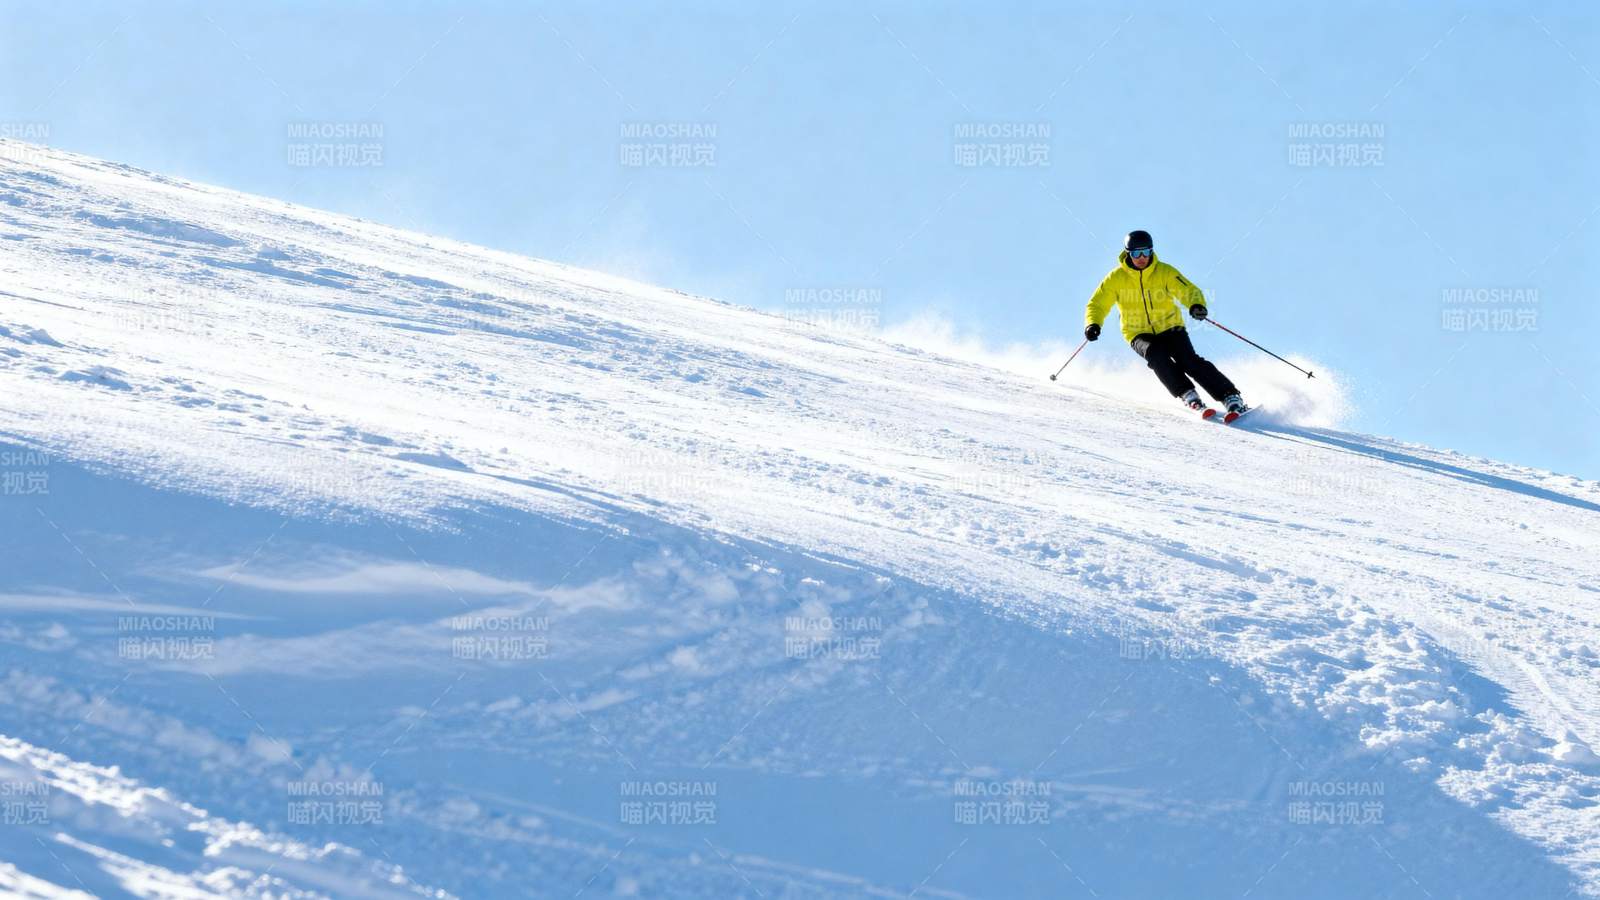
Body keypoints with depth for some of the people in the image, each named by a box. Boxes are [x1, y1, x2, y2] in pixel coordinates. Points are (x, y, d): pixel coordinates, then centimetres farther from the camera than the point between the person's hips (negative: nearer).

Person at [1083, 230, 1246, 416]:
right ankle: (1188, 395, -31)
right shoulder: (1116, 279, -5)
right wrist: (1092, 324, -20)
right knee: (1155, 353, -32)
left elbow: (1189, 291, -16)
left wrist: (1196, 306, -39)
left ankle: (1231, 397, -21)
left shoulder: (1164, 272, -8)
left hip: (1169, 328, -1)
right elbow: (1097, 305, 1)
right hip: (1140, 334, 1)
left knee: (1189, 360, -23)